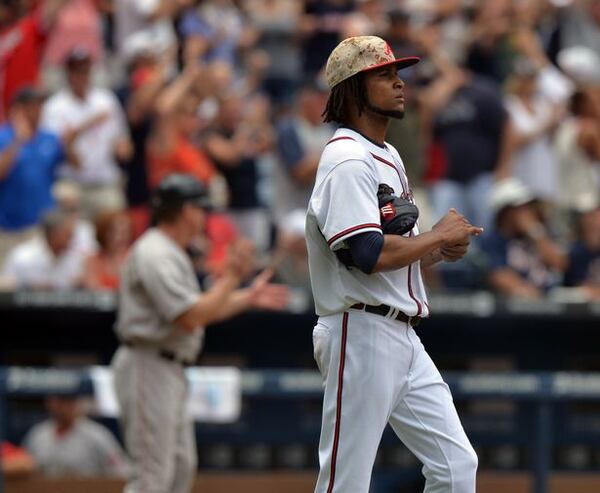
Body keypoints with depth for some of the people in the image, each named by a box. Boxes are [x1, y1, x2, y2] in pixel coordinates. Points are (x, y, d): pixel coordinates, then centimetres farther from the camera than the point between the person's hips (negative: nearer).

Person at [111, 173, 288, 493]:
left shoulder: (171, 253, 18)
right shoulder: (156, 255, -17)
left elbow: (200, 311, 23)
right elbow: (191, 318, -23)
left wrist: (249, 298, 20)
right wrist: (231, 277, -16)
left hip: (168, 370, 11)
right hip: (148, 367, -11)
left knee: (181, 467, 13)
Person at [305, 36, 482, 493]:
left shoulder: (389, 157, 19)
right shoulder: (348, 161, -13)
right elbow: (370, 254, -24)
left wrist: (442, 249, 5)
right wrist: (438, 236, -11)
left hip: (403, 337, 10)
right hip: (362, 335, -10)